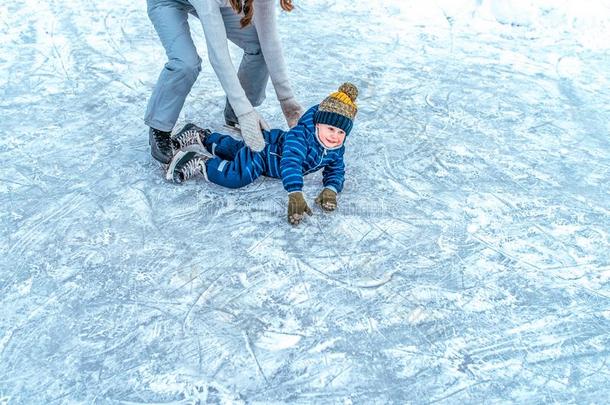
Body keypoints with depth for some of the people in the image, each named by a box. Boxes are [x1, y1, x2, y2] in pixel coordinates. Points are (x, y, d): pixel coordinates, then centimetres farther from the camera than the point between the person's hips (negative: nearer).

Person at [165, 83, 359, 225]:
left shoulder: (336, 149, -20)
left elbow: (336, 171, -13)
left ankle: (202, 136, 50)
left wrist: (330, 189, -37)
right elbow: (291, 163, -54)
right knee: (235, 176, -31)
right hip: (262, 149, -8)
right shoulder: (300, 135, -43)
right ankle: (198, 162, -8)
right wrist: (295, 195, -66)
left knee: (233, 148, 28)